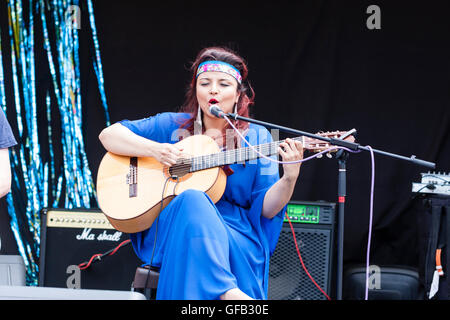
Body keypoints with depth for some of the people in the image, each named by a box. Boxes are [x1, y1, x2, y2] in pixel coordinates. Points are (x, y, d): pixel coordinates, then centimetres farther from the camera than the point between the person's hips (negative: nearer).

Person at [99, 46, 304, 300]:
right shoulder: (172, 126, 13)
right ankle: (227, 290, -47)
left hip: (236, 234, -1)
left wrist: (289, 178, -16)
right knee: (193, 199, -35)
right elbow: (108, 135, 10)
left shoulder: (256, 137, 12)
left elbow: (266, 209, 4)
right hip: (170, 228, 1)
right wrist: (154, 149, -6)